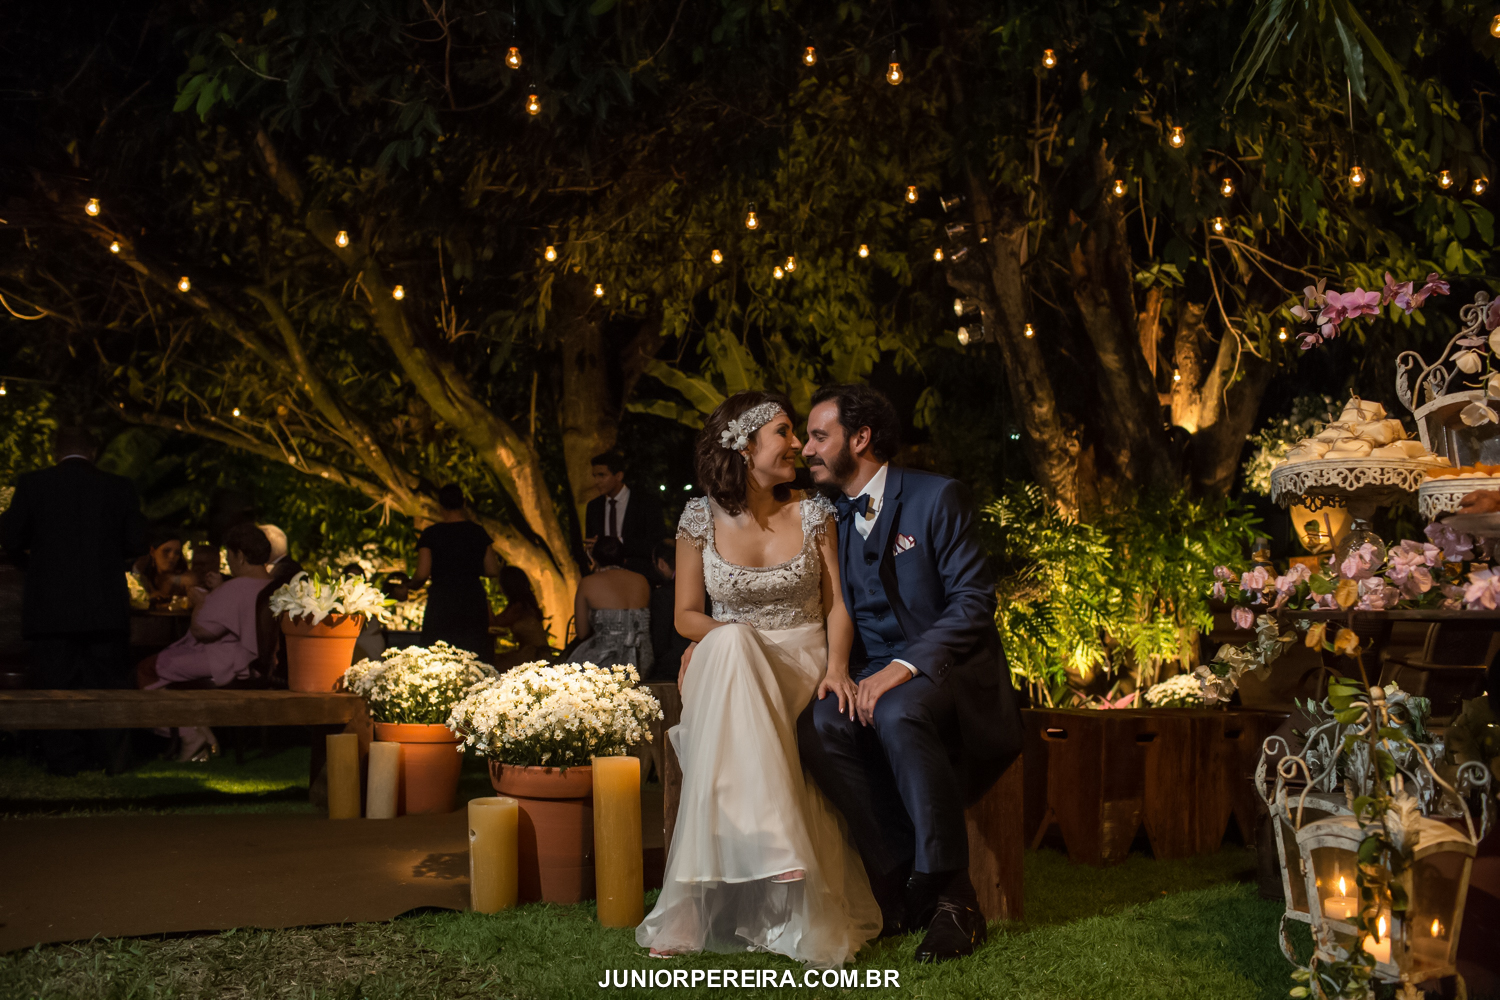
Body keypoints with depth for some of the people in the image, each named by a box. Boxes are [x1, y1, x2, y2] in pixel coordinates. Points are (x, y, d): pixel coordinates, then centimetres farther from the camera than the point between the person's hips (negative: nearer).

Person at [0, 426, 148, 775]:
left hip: (49, 604, -1)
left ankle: (63, 758, 6)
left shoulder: (31, 484, -2)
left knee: (55, 683, 6)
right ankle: (113, 755, 9)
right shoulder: (120, 487, 0)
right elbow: (136, 544, -1)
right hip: (106, 604, 1)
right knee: (108, 683, 9)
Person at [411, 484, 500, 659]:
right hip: (474, 603, 2)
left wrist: (412, 584, 14)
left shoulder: (430, 534, -4)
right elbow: (493, 571, 5)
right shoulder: (477, 532, 4)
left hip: (441, 603, -2)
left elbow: (422, 574, -8)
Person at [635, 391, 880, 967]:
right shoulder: (701, 519, 2)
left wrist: (836, 665, -13)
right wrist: (725, 633, -13)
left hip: (802, 663, 0)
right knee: (732, 644, -37)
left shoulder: (813, 513, 4)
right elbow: (686, 615, 8)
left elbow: (837, 603, 4)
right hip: (729, 667, 0)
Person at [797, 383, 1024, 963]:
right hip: (873, 675, 5)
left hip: (948, 669, -5)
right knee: (821, 727, -28)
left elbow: (973, 600, -11)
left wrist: (906, 666, -23)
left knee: (898, 713, -38)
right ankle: (902, 890, -18)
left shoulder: (934, 498, -4)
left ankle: (950, 895, -26)